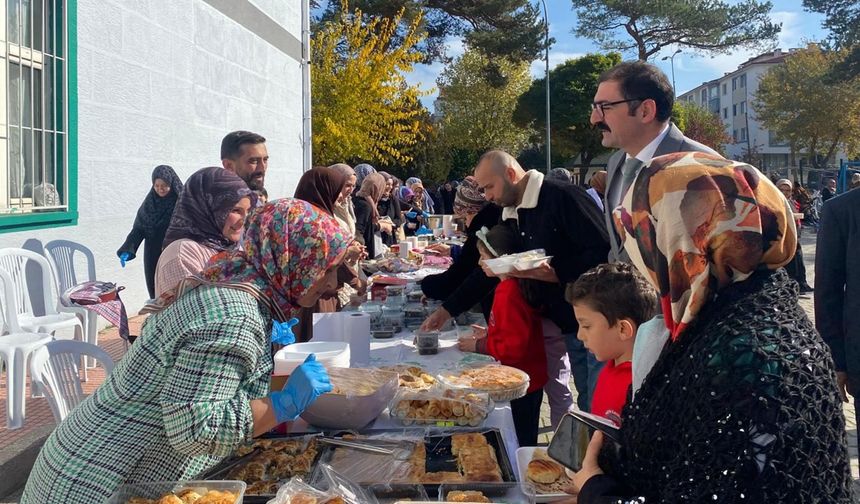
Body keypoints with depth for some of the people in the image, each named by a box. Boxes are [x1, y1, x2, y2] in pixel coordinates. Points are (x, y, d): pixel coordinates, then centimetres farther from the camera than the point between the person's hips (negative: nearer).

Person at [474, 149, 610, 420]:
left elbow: (602, 253, -24)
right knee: (586, 401, 17)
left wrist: (555, 274, -25)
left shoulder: (563, 198, -17)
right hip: (568, 324, 8)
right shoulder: (513, 214, 11)